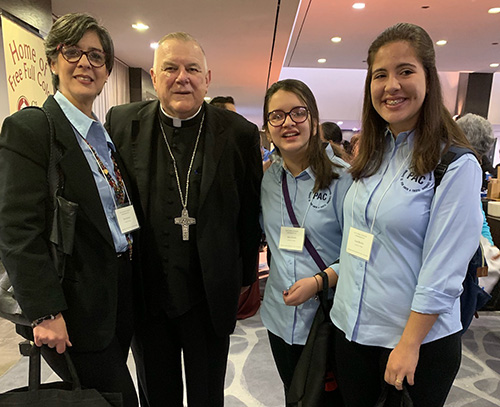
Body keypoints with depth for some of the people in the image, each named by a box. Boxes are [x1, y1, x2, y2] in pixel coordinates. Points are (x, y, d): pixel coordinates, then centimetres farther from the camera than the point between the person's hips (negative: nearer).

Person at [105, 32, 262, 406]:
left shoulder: (240, 133, -7)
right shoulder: (121, 123, -3)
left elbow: (250, 212, -1)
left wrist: (244, 278, 4)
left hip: (209, 298, -1)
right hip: (143, 295, 2)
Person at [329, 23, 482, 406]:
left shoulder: (457, 165, -15)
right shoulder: (370, 155, 3)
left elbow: (443, 273, -18)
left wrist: (409, 345, -16)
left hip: (419, 337, -5)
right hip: (351, 328, 6)